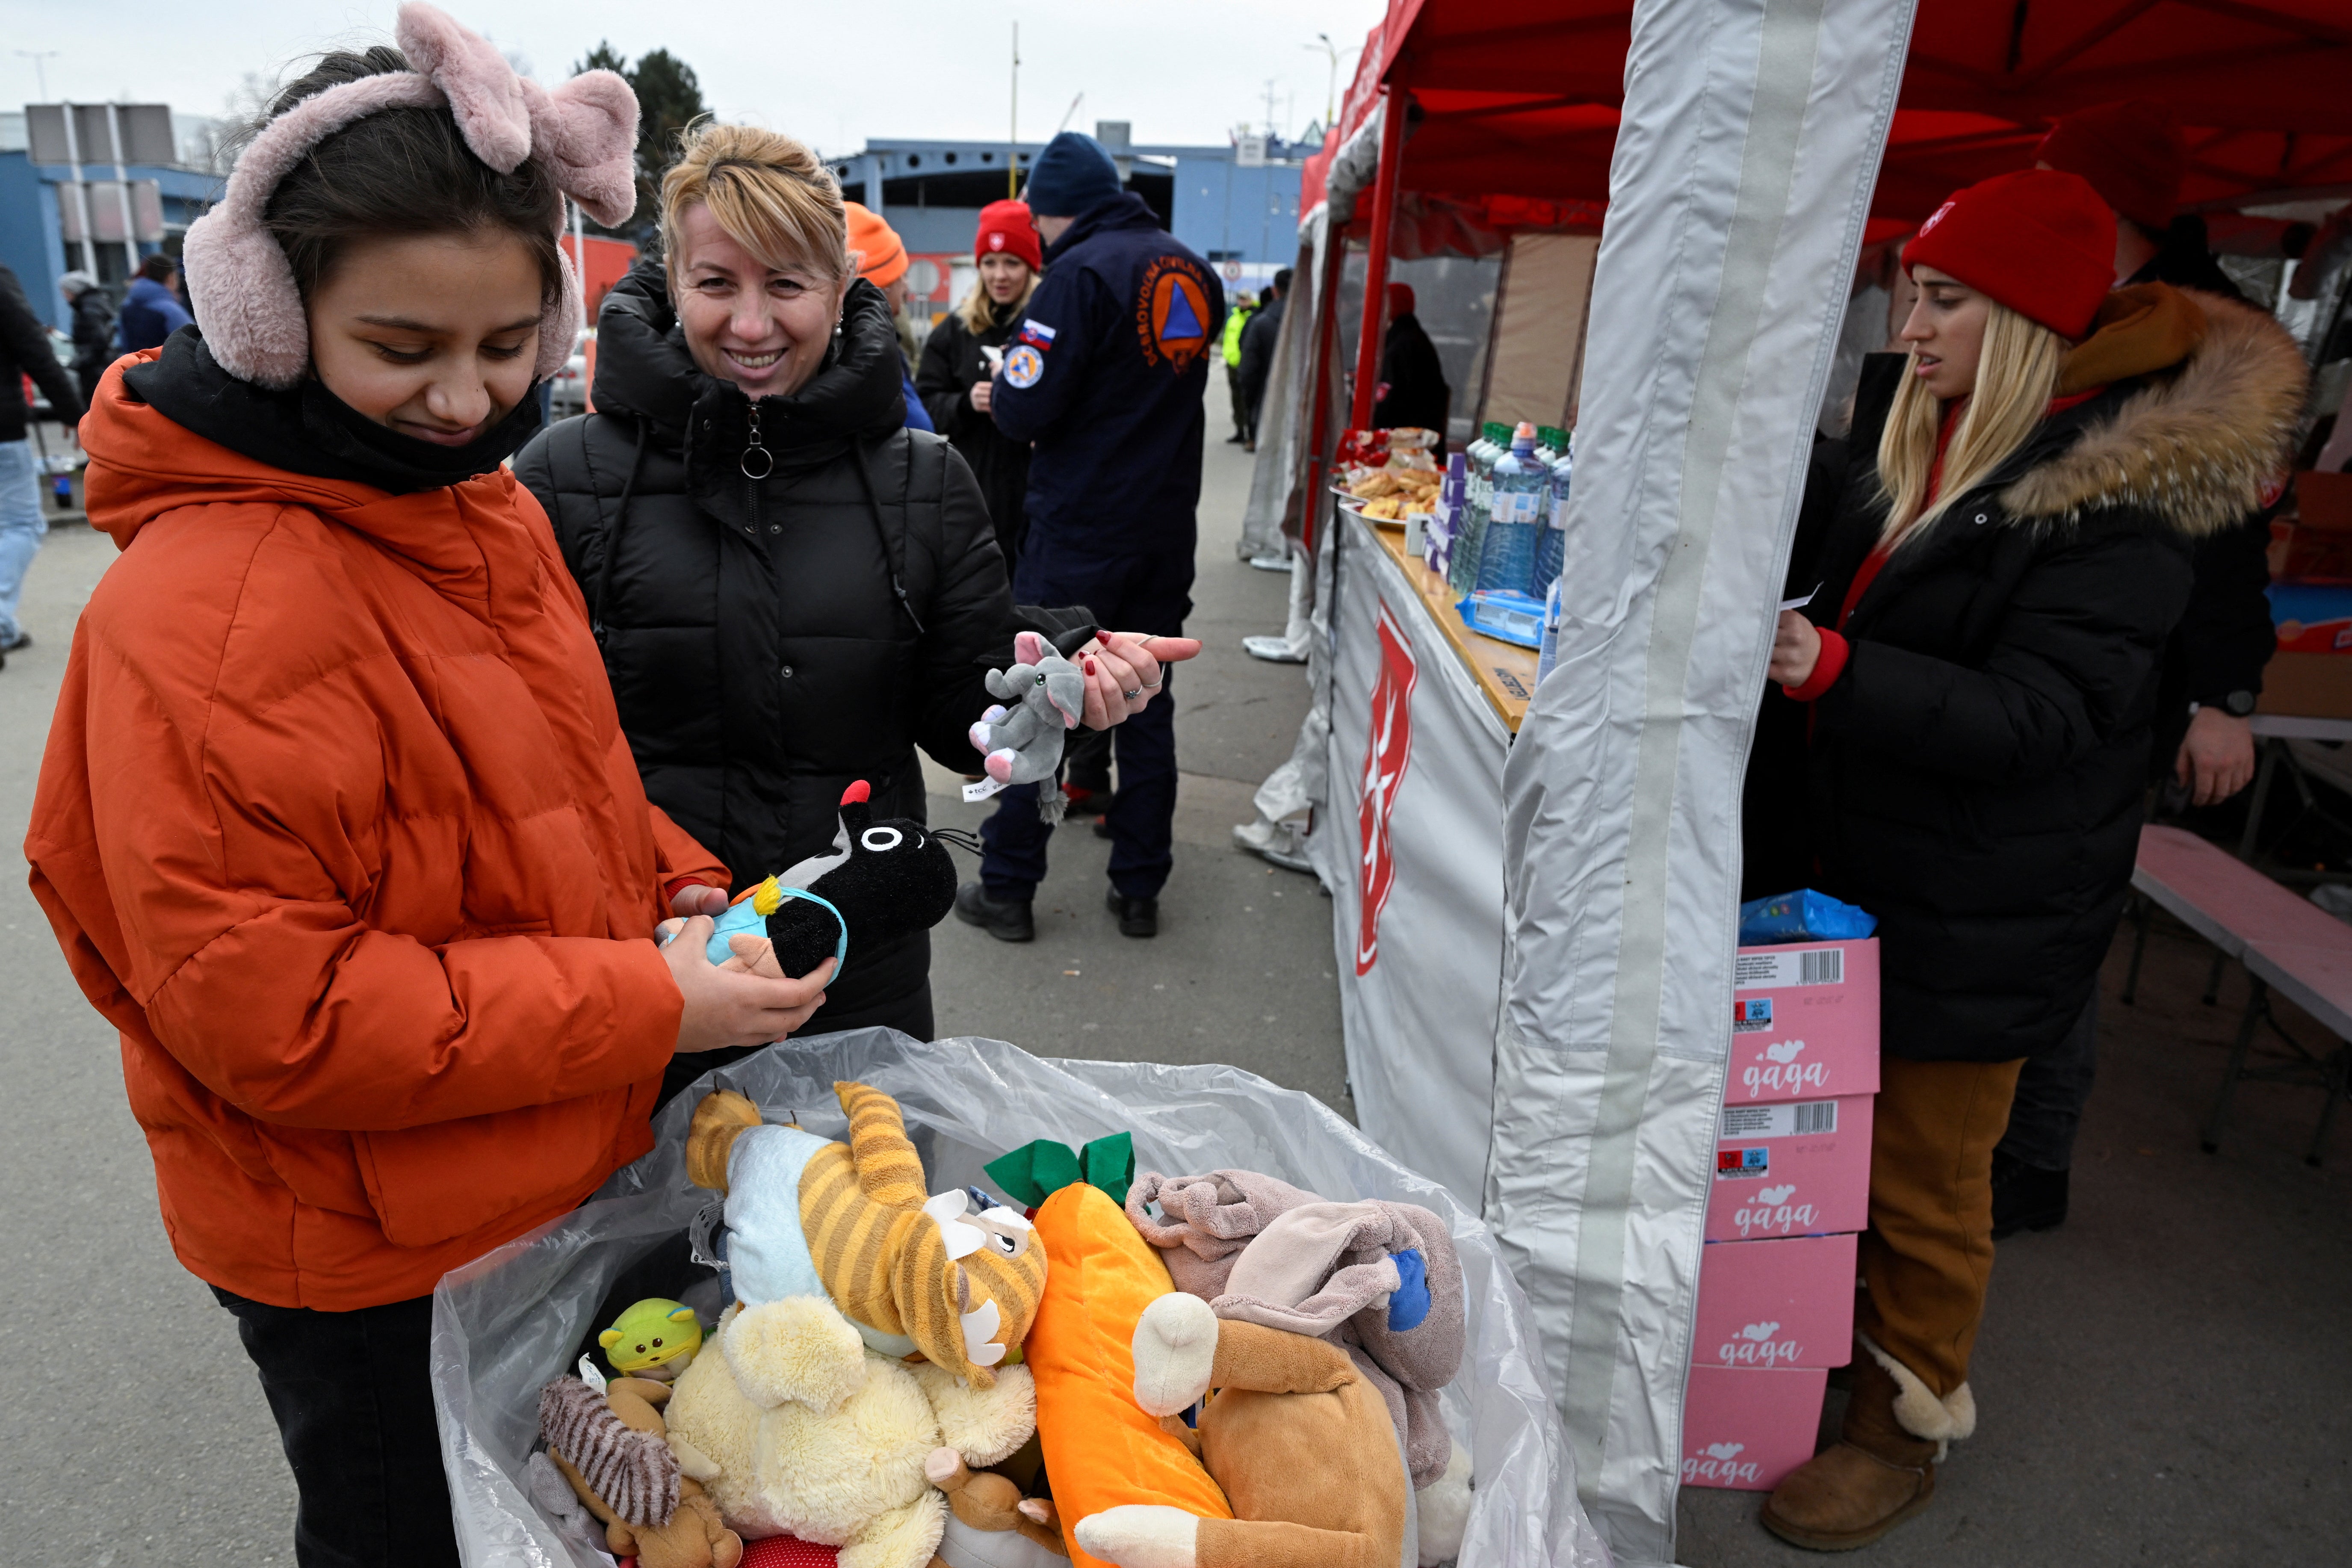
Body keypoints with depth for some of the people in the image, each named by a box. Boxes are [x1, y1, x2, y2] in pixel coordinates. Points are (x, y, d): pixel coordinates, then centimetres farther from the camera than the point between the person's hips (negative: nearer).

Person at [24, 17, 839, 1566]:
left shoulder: (490, 512, 0)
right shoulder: (197, 615, -27)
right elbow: (267, 1012, -27)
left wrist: (674, 887, -7)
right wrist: (650, 1008, -26)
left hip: (560, 1177, 7)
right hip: (366, 1265, -7)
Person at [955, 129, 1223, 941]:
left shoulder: (1083, 271, -14)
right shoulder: (1192, 271, 10)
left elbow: (1023, 409, -18)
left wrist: (1002, 387, 3)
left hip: (1078, 535, -7)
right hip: (1168, 530, 7)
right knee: (1146, 707, 12)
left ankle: (1008, 888, 12)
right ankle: (1139, 889, 19)